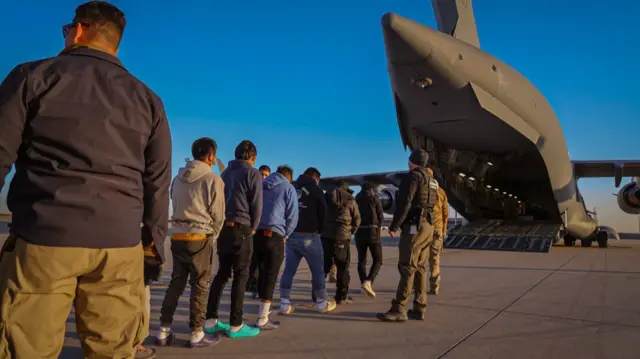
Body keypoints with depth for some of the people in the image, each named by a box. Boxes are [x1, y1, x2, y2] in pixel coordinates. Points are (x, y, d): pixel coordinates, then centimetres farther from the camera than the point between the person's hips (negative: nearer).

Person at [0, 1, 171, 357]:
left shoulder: (34, 76, 5)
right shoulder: (148, 99, 12)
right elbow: (158, 183, 11)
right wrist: (154, 244, 17)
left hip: (42, 237, -2)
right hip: (120, 246, 3)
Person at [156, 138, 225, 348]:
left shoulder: (178, 178, 9)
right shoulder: (213, 179, -10)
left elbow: (176, 206, 12)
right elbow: (218, 215, -8)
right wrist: (212, 236, 9)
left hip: (177, 236, 6)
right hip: (200, 238, -6)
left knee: (176, 283, 13)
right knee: (199, 285, 2)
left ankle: (164, 331, 16)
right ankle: (197, 334, 9)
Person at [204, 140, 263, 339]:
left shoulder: (225, 173, 17)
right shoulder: (252, 173, -4)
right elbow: (257, 204, -8)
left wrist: (222, 223, 13)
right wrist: (253, 227, 5)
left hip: (223, 227, 7)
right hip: (241, 228, -7)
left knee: (222, 273, 13)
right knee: (241, 276, -1)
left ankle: (211, 320, 14)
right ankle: (235, 325, 1)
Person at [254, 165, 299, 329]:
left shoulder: (261, 185, 20)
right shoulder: (288, 188, 5)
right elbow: (292, 217, -1)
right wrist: (284, 236, 8)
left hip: (256, 234, 5)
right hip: (274, 235, -5)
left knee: (262, 272, 17)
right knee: (271, 276, -1)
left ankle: (263, 308, 29)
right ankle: (263, 319, 0)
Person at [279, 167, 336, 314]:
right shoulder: (316, 190, -4)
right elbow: (323, 213, 0)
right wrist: (318, 229, 16)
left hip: (291, 235, 5)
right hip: (309, 236, -5)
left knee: (289, 270, 8)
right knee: (317, 270, 8)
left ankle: (285, 304, 7)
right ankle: (321, 303, 16)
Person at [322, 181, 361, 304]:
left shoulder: (326, 197, 10)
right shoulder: (350, 199, 3)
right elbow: (357, 219, 5)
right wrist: (351, 232, 19)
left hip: (326, 235, 3)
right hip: (342, 236, -3)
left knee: (324, 265, 11)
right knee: (343, 267, 5)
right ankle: (341, 296, 6)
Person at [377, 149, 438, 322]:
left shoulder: (413, 176, -8)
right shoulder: (432, 181, 19)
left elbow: (404, 203, -17)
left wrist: (394, 226, -14)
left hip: (415, 226, -9)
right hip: (428, 226, 9)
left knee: (407, 268, -11)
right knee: (420, 268, 9)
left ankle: (399, 309, -13)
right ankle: (419, 308, 11)